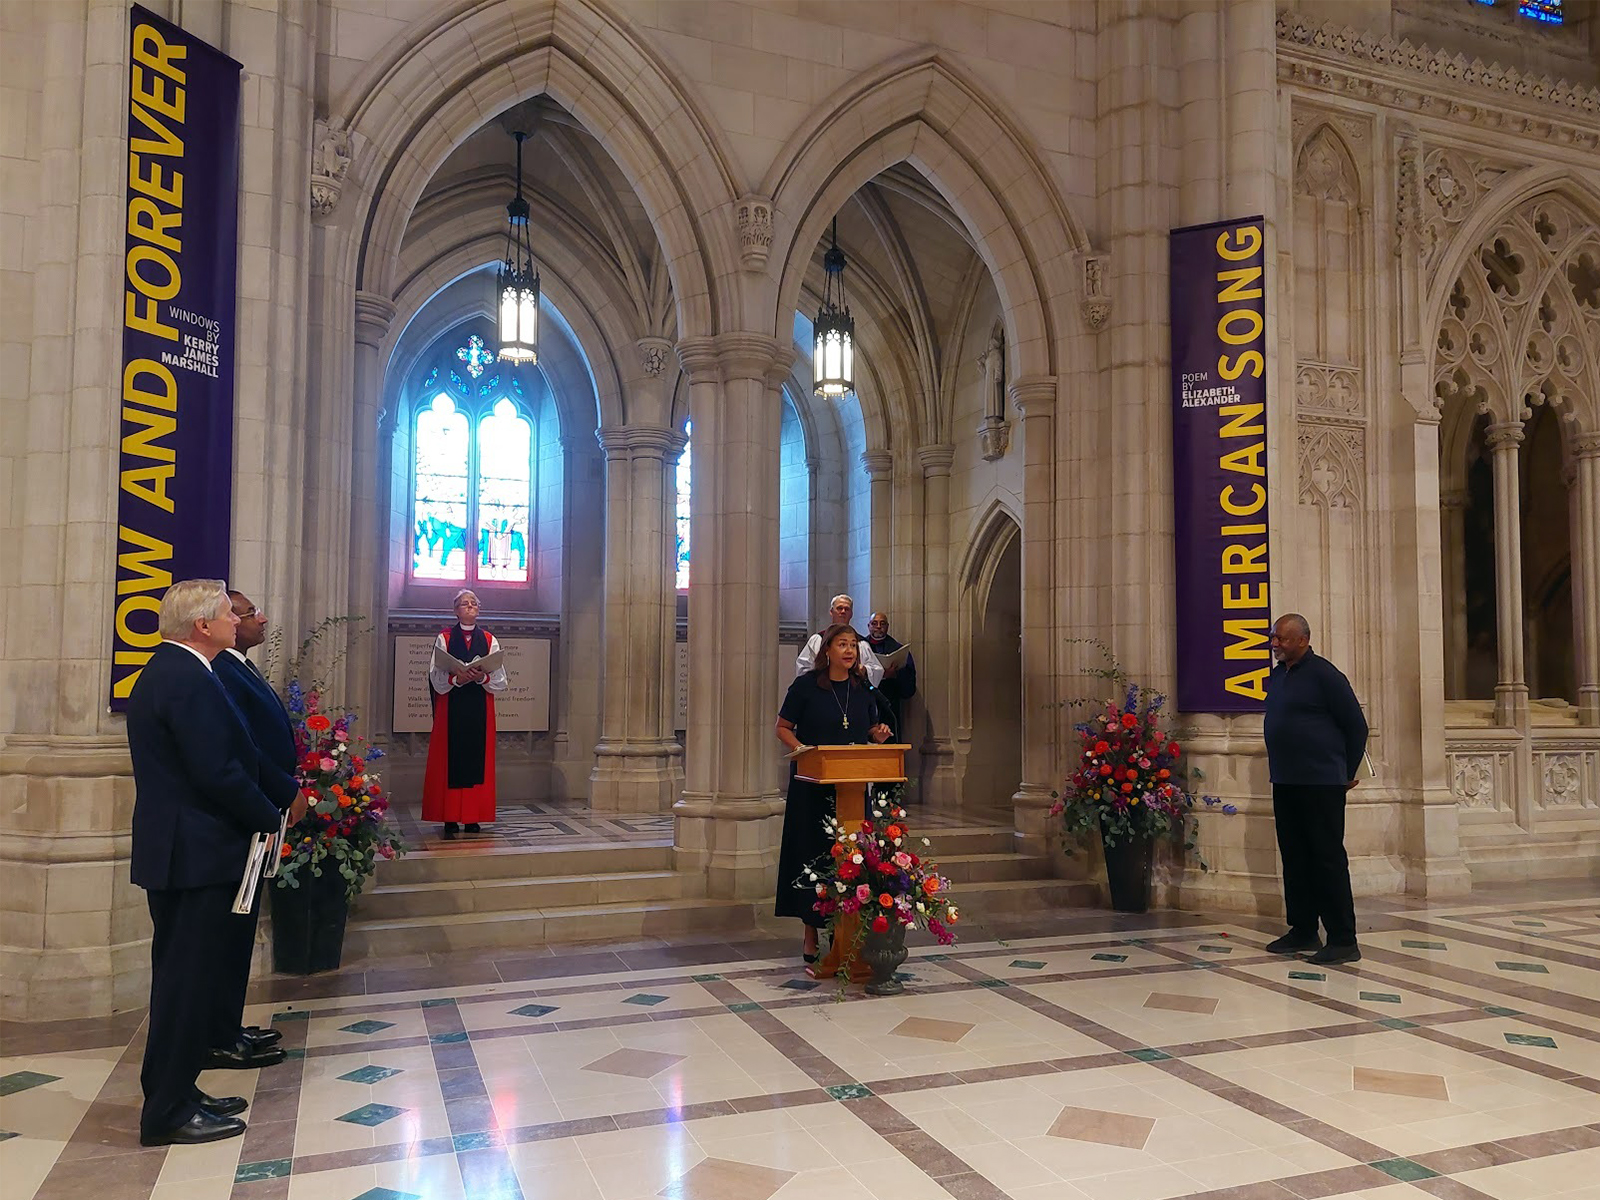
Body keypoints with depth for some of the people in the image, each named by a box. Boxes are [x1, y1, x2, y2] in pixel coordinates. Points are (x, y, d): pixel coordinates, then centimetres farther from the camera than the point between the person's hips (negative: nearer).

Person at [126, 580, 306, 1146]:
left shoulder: (164, 671, 13)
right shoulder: (190, 680, -20)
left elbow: (235, 755, 15)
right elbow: (219, 773, -23)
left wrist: (285, 794, 15)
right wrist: (271, 818, -9)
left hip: (173, 850, 11)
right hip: (196, 854, -11)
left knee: (183, 975, 18)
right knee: (189, 978, -2)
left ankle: (175, 1093, 29)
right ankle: (170, 1113, 8)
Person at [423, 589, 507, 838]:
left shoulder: (489, 640, 9)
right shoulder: (444, 639, 6)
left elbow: (500, 681, 4)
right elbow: (436, 678, -2)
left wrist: (483, 677, -16)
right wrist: (456, 679, -20)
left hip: (480, 710, 1)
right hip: (451, 710, -1)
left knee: (477, 759, 1)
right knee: (450, 760, -3)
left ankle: (473, 817, 6)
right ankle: (450, 819, 0)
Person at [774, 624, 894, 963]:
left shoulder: (863, 688, 7)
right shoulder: (806, 685, -4)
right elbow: (783, 728, -1)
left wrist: (879, 735, -4)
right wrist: (803, 751, -17)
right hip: (813, 785, -3)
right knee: (812, 853, 1)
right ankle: (811, 935, 10)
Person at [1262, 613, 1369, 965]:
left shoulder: (1323, 674, -11)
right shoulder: (1276, 677, 12)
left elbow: (1357, 726, -7)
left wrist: (1348, 772, -1)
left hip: (1321, 784, -8)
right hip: (1284, 782, 8)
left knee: (1328, 859, -5)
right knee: (1295, 858, 12)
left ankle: (1343, 941, 1)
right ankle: (1303, 931, 21)